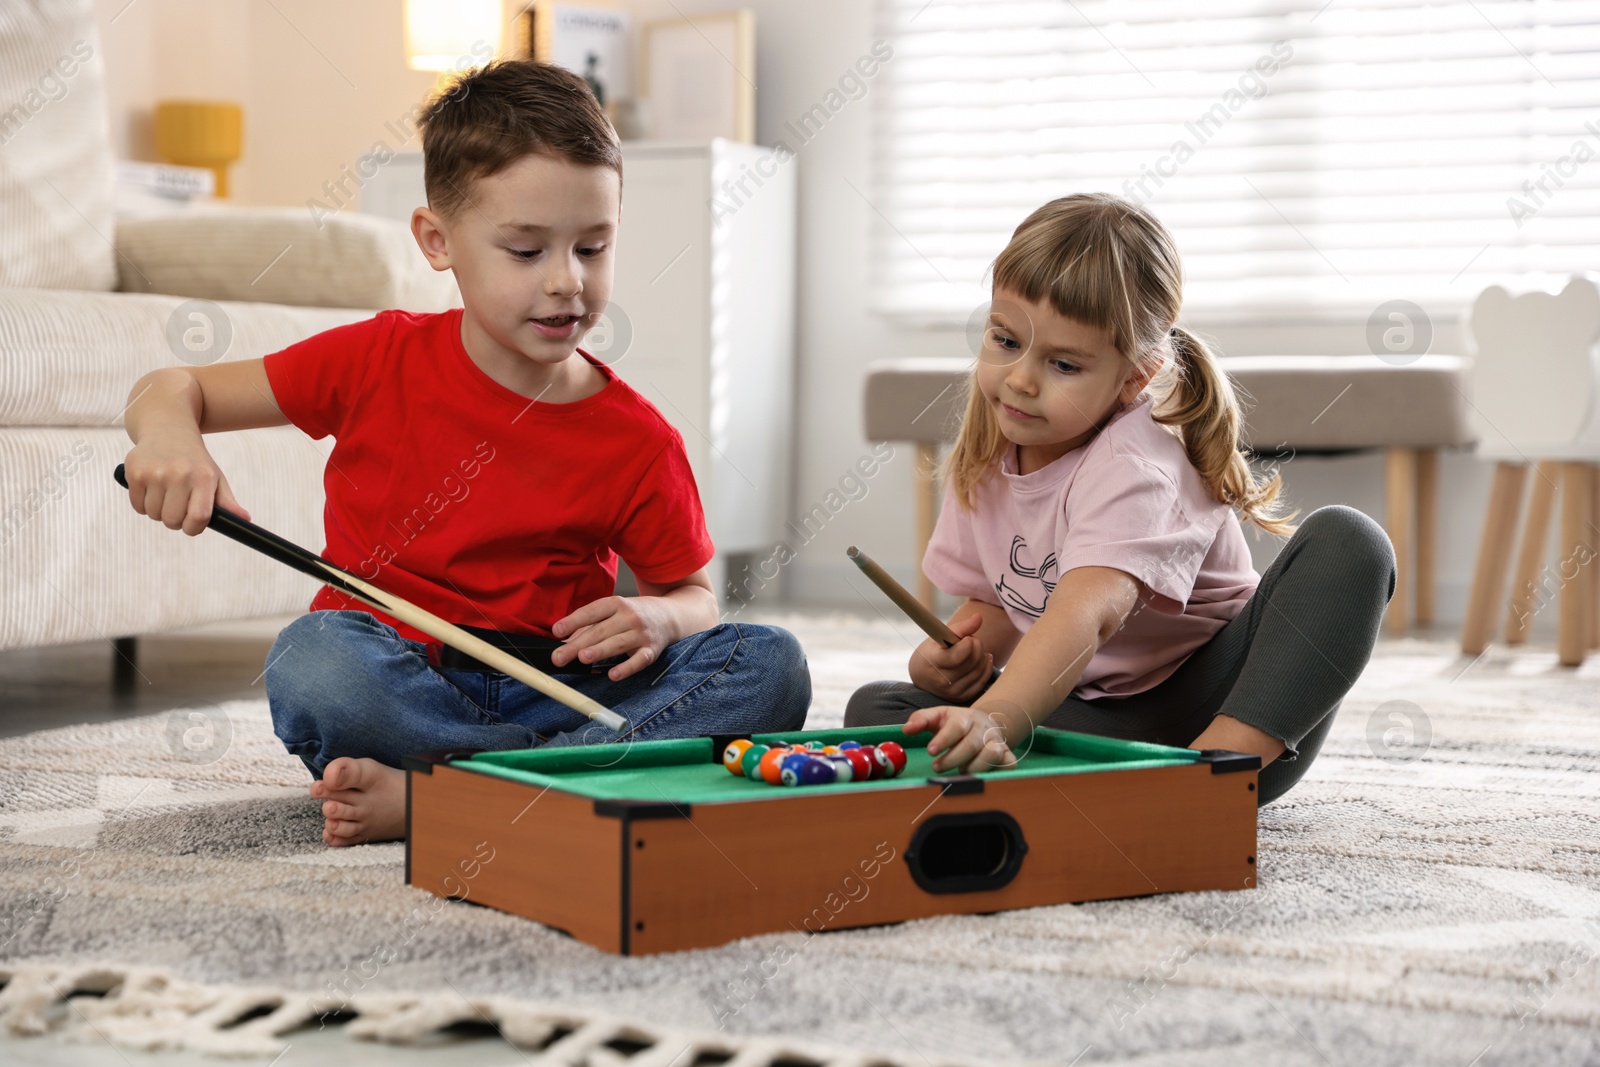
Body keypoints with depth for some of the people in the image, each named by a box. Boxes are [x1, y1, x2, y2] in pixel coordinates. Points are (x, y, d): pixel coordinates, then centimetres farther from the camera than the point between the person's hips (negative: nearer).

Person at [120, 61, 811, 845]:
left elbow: (695, 594, 12)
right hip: (396, 682, -2)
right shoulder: (378, 363, -2)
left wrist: (660, 618, -14)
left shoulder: (639, 444, -1)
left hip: (556, 691, 2)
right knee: (312, 660, -36)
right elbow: (175, 388, 4)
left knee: (769, 665, -22)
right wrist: (167, 432, -21)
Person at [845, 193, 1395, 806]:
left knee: (1347, 544, -29)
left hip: (1209, 708, -5)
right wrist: (956, 651, -12)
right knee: (874, 708, -14)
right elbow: (994, 604, 13)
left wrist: (997, 718, -58)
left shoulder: (1131, 467, -22)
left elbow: (1088, 612, -41)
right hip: (1091, 719, 6)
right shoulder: (986, 456, 1)